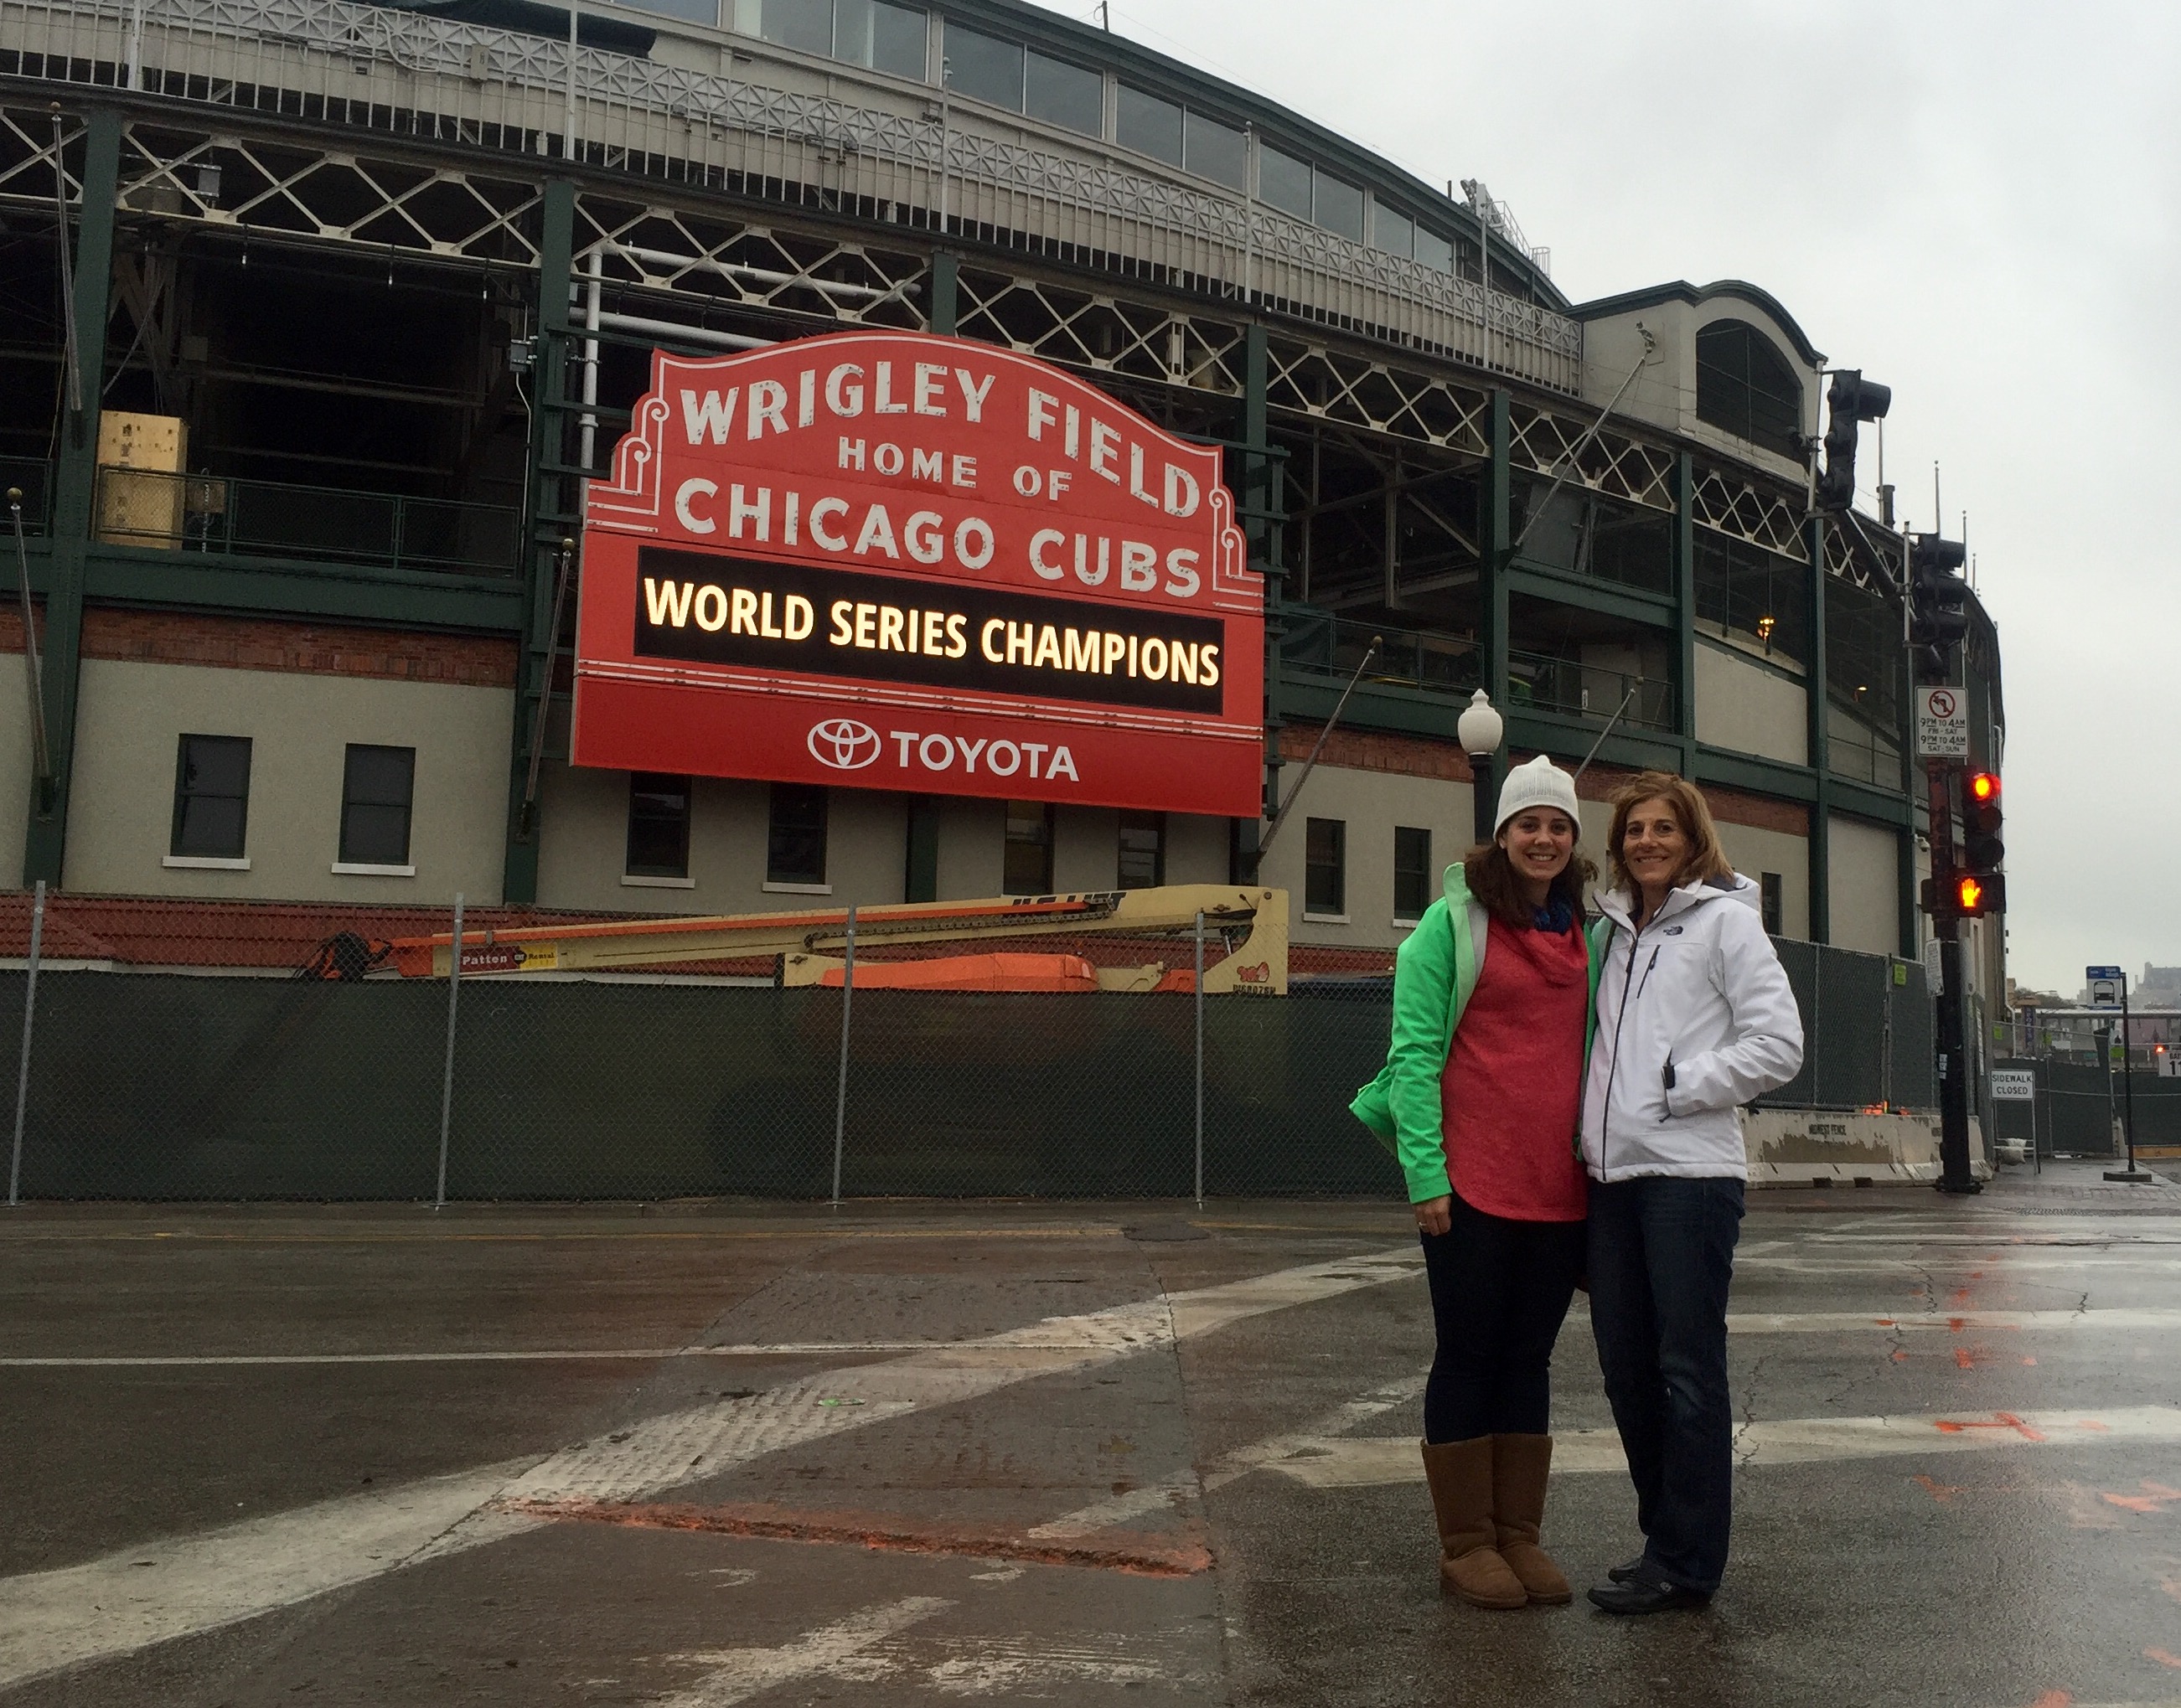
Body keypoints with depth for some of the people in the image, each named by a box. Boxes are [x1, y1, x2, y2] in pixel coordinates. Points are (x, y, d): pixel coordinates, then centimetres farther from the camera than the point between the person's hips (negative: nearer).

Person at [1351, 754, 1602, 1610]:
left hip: (1558, 1183, 5)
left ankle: (1518, 1534, 22)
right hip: (1472, 1180, -5)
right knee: (1469, 1355, 3)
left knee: (1530, 1357, 12)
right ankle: (1465, 1544, 14)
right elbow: (1414, 1051, -7)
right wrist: (1426, 1174, -13)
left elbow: (1591, 1050, 17)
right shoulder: (1454, 921, -3)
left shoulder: (1586, 932, 13)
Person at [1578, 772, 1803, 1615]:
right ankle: (1665, 1532, 24)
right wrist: (1593, 1119, 9)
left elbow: (1778, 1044, -8)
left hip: (1691, 1173, -7)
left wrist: (1677, 1087, -9)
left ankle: (1686, 1561, 7)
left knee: (1687, 1367, -2)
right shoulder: (1613, 929, 18)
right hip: (1613, 1174, 7)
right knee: (1625, 1365, 10)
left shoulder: (1726, 918, 0)